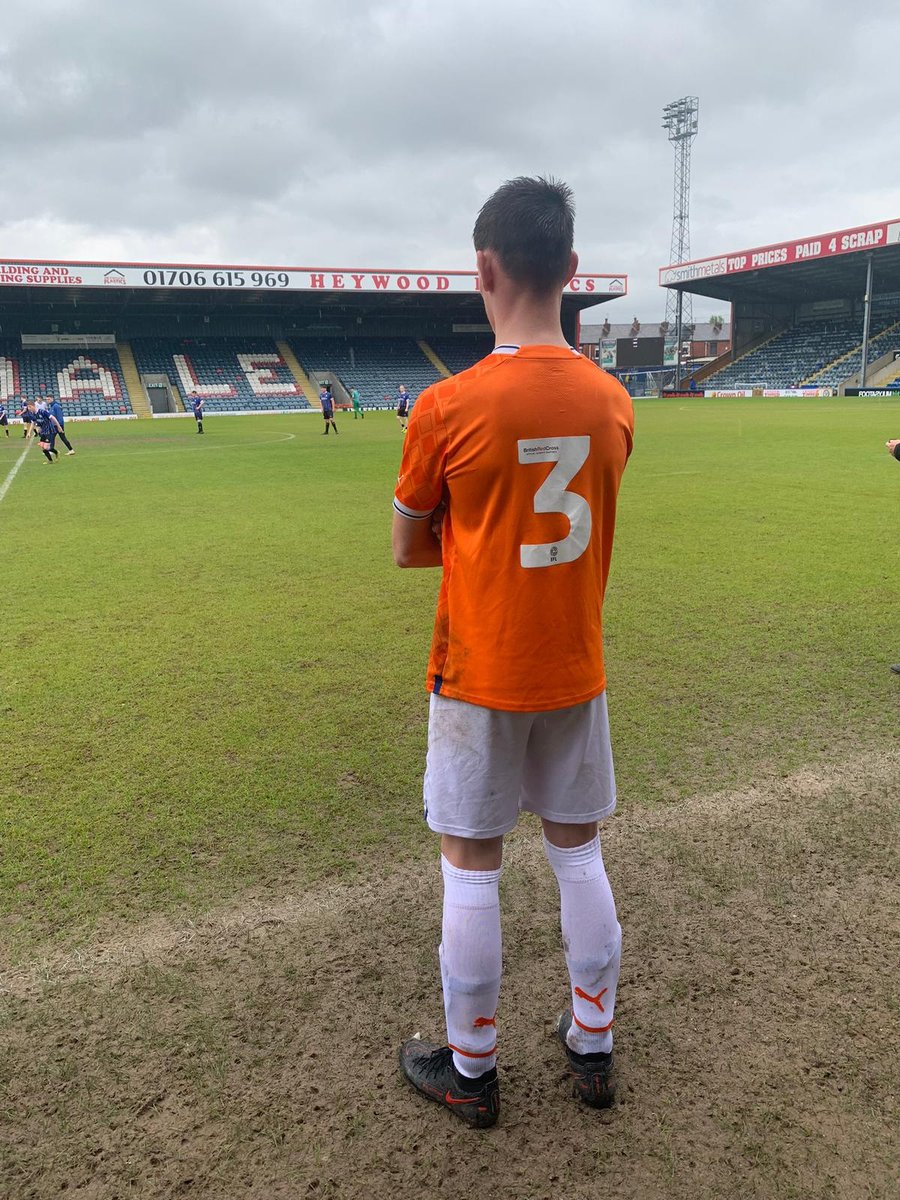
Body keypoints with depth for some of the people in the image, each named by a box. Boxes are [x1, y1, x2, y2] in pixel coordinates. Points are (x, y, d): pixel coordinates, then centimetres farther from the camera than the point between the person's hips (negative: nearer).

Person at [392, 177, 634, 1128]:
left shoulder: (446, 407, -16)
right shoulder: (612, 402, -2)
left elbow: (407, 548, -4)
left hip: (479, 678, -4)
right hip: (576, 673, 5)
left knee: (471, 868, 11)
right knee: (578, 852, 18)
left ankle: (471, 1072, 29)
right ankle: (592, 1049, 35)